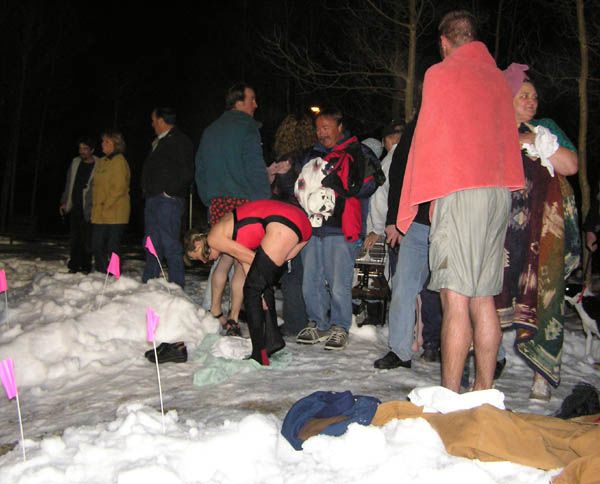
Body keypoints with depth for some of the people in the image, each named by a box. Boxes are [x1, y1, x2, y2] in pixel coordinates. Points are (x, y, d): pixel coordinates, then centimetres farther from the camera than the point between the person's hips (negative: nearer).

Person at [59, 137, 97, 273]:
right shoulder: (75, 162, 12)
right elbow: (69, 184, 19)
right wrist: (64, 202, 15)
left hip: (88, 209, -5)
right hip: (74, 207, 5)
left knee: (86, 239, -3)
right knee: (75, 238, 7)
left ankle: (85, 266, 8)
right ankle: (74, 266, 14)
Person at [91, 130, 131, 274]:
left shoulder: (119, 161, -9)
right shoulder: (101, 162, 17)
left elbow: (119, 188, -16)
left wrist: (106, 205, -15)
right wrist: (96, 205, 11)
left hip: (115, 213, -8)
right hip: (99, 214, 8)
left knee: (112, 246, -4)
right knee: (97, 245, 9)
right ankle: (101, 273, 19)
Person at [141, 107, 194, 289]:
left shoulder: (179, 141, -6)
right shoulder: (159, 143, 22)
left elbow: (187, 172, -15)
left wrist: (169, 191, -16)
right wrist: (148, 191, 15)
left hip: (168, 200, -10)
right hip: (153, 200, 10)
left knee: (170, 245, -10)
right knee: (152, 245, 13)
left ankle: (177, 286, -5)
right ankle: (148, 283, 21)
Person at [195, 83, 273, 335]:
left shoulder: (210, 131, 17)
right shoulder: (246, 128, -6)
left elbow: (201, 171, 19)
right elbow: (256, 169, -13)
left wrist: (209, 201, 22)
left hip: (217, 204, 7)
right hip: (243, 203, -7)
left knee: (226, 257, 16)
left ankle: (215, 312, 18)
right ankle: (233, 318, -3)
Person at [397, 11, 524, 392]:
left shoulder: (441, 74, 1)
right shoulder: (498, 78, 18)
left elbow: (426, 140, -3)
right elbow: (508, 140, 21)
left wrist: (408, 208, 0)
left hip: (459, 193, -6)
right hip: (499, 193, 6)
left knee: (456, 300, -9)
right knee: (484, 299, 9)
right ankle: (484, 394, 14)